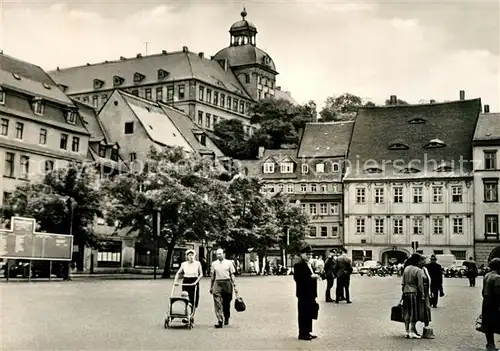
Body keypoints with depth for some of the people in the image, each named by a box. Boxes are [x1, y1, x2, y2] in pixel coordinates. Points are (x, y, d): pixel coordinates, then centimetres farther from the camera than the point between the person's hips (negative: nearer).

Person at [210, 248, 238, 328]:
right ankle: (219, 320, -13)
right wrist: (211, 286, 16)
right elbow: (213, 276, 16)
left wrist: (234, 286, -1)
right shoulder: (214, 264, 9)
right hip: (217, 283, 1)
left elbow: (232, 275, 4)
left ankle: (226, 319, 28)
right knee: (217, 303, -11)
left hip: (227, 283, -1)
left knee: (226, 303, 8)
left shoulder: (229, 263, 3)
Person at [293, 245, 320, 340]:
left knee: (310, 314, 12)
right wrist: (310, 276, -24)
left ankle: (307, 332, 21)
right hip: (303, 294, -9)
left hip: (310, 294, 9)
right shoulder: (298, 265, -11)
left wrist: (316, 276, 7)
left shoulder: (309, 265, 18)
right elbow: (297, 277, -22)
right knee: (303, 314, -3)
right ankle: (302, 334, 3)